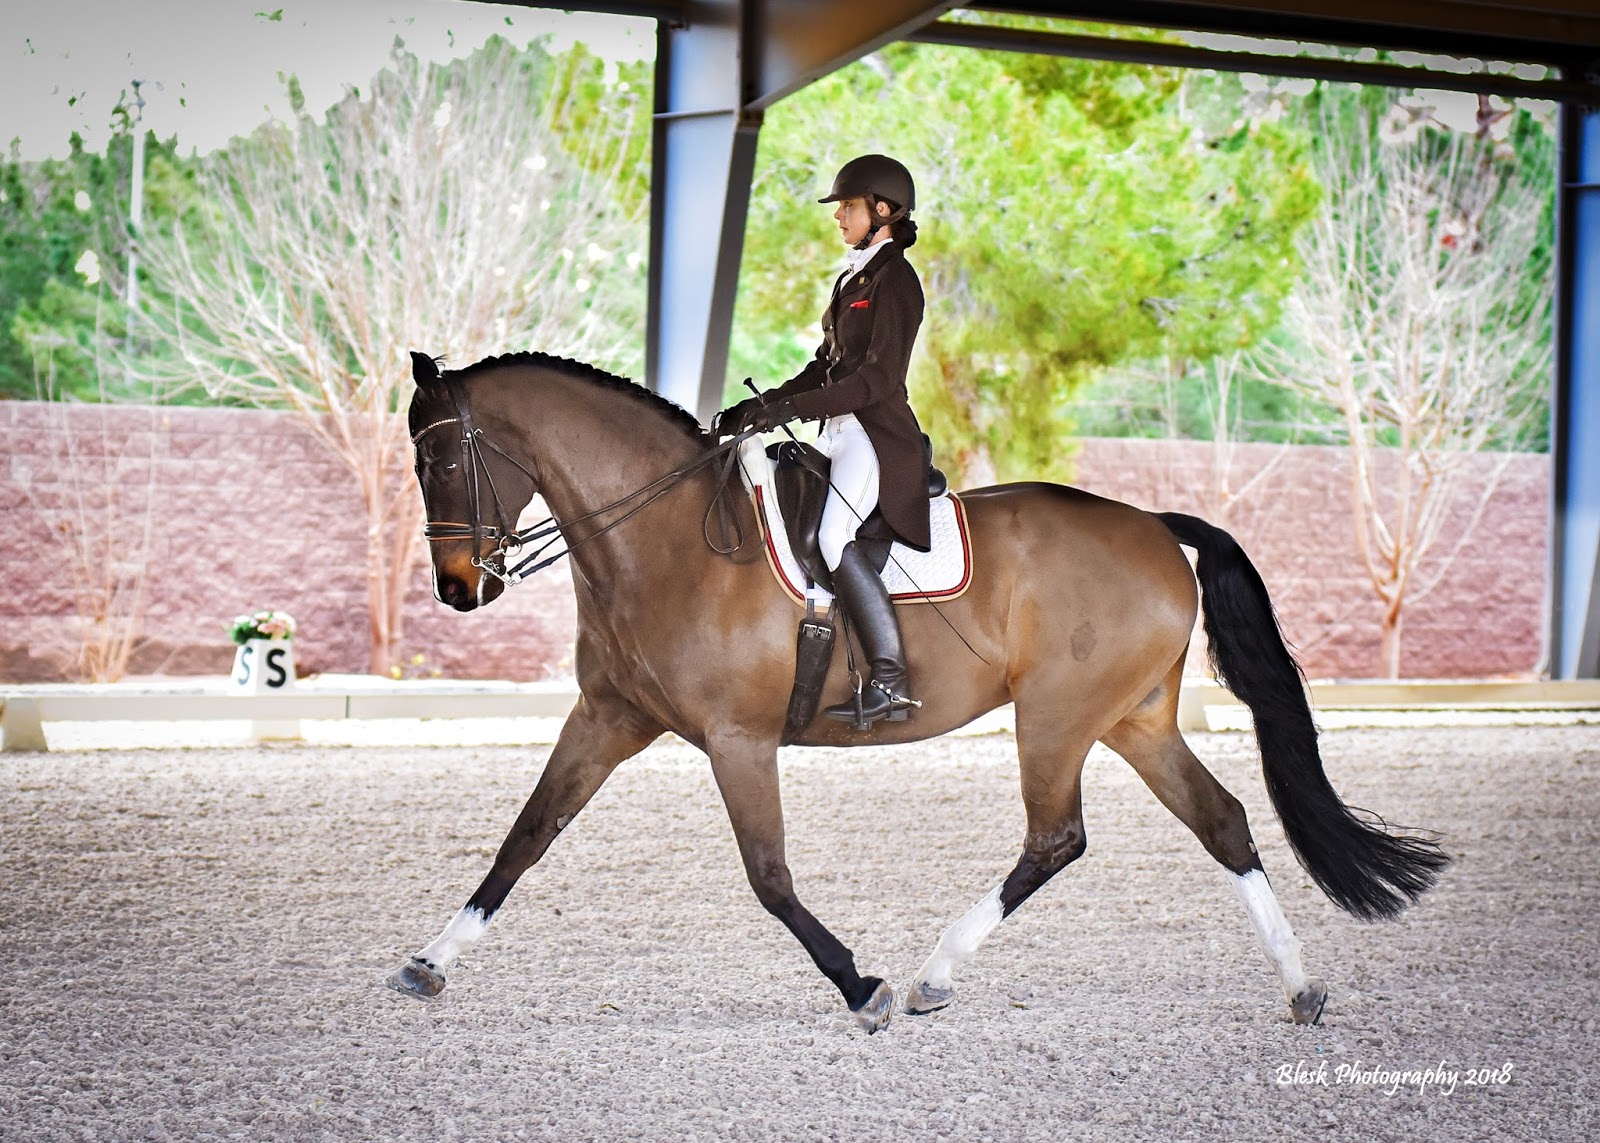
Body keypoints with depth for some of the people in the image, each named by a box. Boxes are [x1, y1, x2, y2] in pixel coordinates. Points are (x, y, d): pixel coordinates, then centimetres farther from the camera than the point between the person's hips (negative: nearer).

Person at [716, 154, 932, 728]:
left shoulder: (894, 279, -10)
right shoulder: (854, 278, 19)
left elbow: (879, 377, -19)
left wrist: (791, 409, -23)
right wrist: (762, 405, 12)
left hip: (879, 435, -11)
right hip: (842, 434, 11)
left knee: (833, 536, -30)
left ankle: (891, 680, -31)